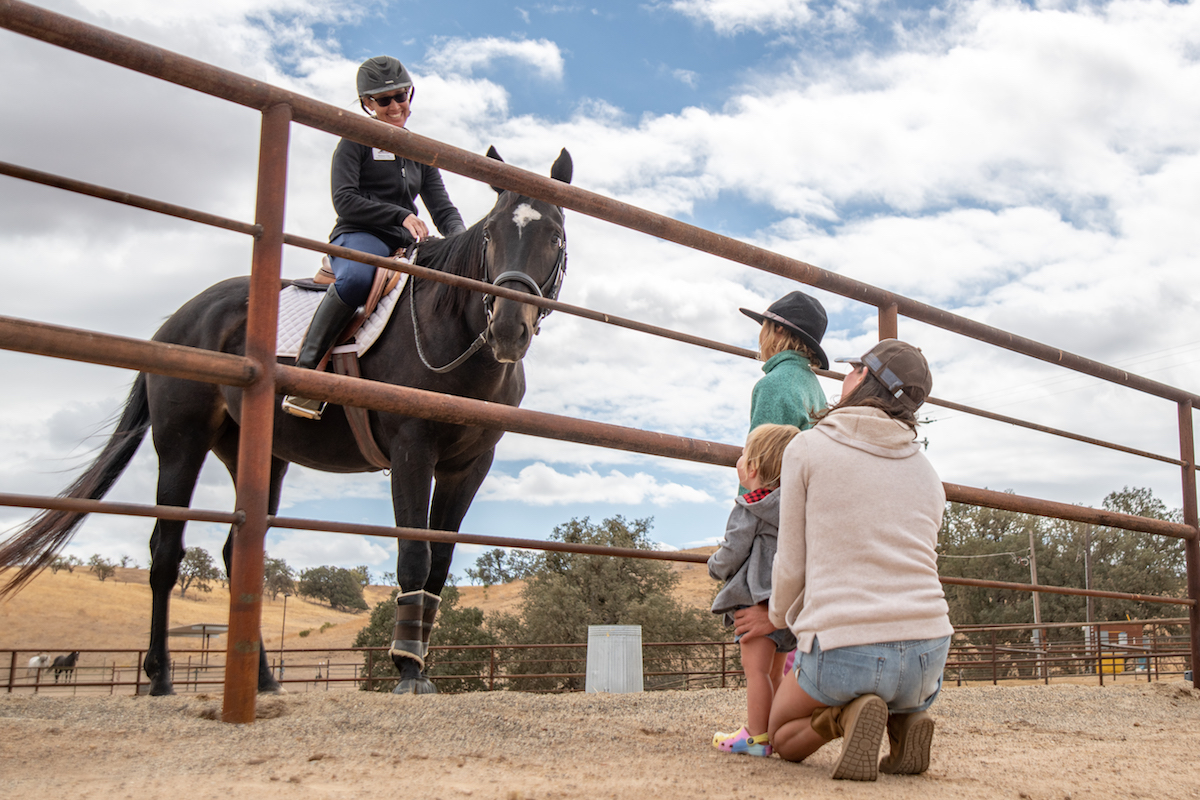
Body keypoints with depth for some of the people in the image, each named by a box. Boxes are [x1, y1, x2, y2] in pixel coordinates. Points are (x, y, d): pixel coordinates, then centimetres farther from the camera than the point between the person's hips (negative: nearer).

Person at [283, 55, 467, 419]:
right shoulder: (356, 141, 7)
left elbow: (441, 205, 19)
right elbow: (345, 201, -5)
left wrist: (461, 237, -4)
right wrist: (401, 215, -15)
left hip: (407, 245, 6)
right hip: (359, 237, -5)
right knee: (356, 278, -41)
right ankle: (305, 368, -36)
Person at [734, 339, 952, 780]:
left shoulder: (807, 447, 0)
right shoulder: (927, 475, 14)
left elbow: (792, 566, 2)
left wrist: (778, 617, 26)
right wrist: (787, 616, 33)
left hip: (843, 653, -4)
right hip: (927, 654, 5)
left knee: (783, 738, 25)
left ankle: (844, 716, -8)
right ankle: (904, 719, 5)